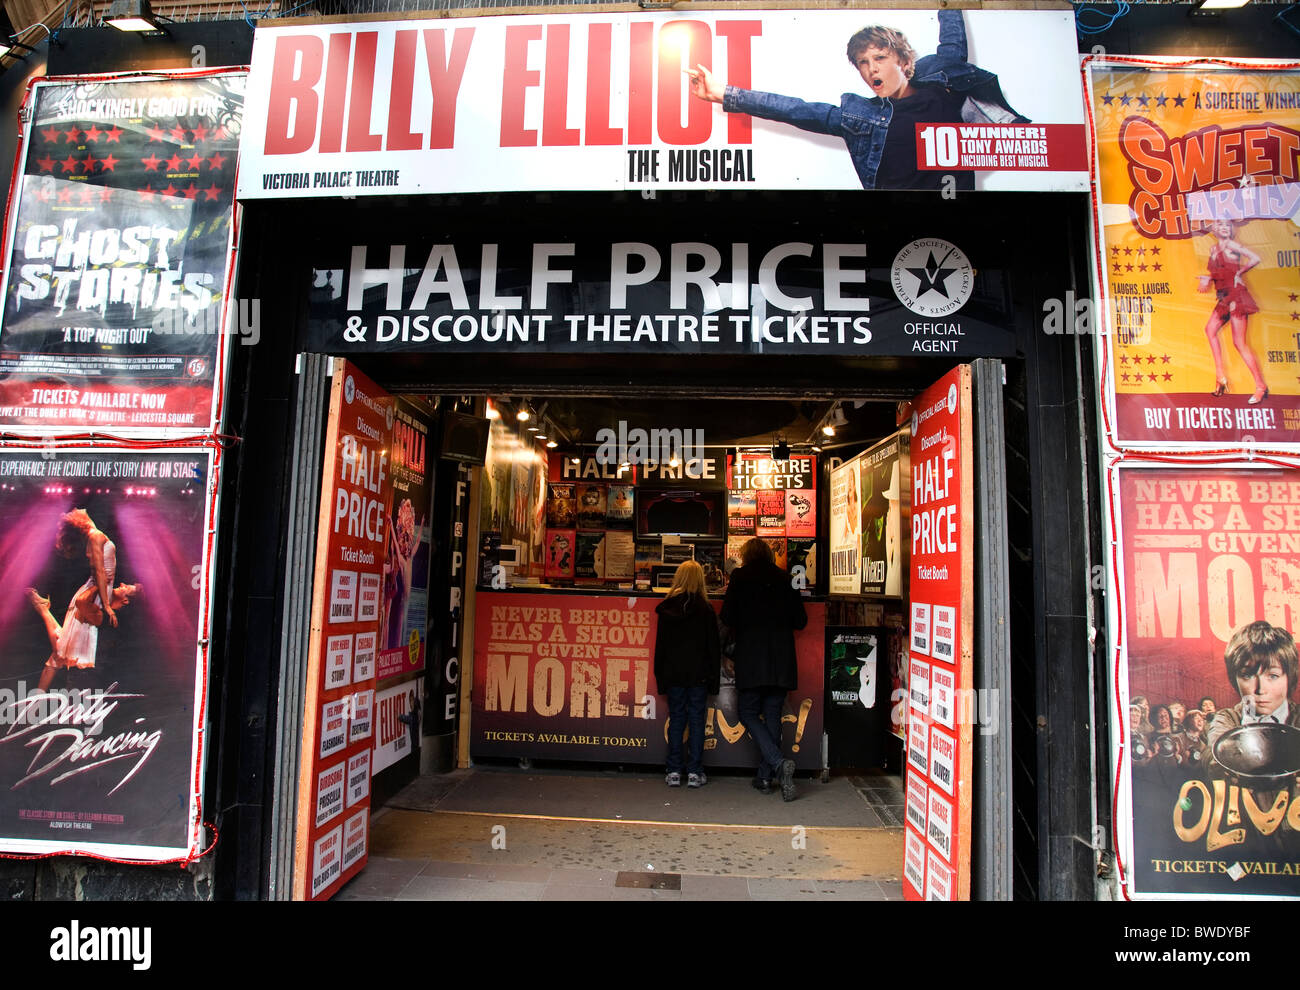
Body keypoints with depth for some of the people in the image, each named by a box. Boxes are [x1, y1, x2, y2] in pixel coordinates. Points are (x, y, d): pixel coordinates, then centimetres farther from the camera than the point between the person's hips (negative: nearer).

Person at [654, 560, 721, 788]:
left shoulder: (666, 609, 0)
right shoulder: (705, 609, -6)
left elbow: (660, 644, 4)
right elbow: (714, 646, -3)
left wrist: (660, 676, 11)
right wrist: (714, 677, 4)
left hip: (673, 674, 2)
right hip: (698, 674, -2)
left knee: (676, 719, 9)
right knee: (696, 719, 5)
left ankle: (673, 772, 10)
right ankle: (694, 772, 6)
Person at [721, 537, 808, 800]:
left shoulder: (740, 577, 0)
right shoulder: (784, 579, 8)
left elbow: (728, 618, -6)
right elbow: (800, 621, 7)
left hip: (750, 657, -3)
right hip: (781, 659, 4)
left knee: (749, 714, 5)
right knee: (772, 714, 11)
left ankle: (778, 762, -14)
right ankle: (765, 776, 13)